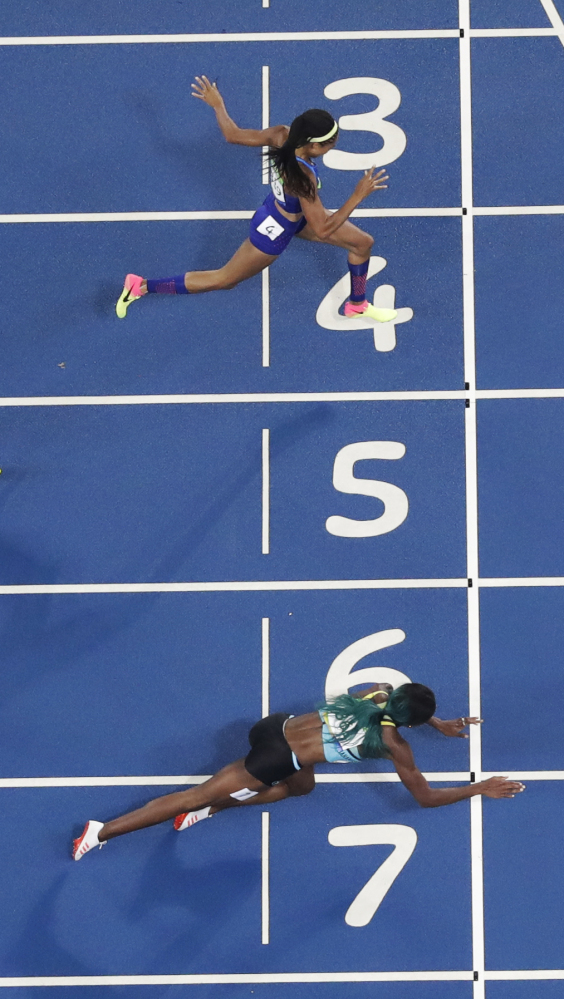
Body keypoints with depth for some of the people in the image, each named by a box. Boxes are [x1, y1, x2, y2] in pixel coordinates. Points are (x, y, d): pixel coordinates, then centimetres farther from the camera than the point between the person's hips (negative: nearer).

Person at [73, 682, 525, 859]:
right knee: (198, 794, 0)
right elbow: (426, 797, 2)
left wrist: (440, 724, 37)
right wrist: (481, 788, 10)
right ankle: (103, 832, 3)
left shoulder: (380, 691, 9)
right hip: (275, 759, -7)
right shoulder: (396, 744, -8)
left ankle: (204, 812, 21)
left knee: (302, 786, 33)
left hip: (273, 724, 7)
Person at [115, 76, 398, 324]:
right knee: (223, 280, 13)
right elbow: (322, 230, -36)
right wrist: (359, 195, -38)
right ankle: (142, 286, 23)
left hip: (288, 211, 8)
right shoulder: (302, 177, -43)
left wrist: (216, 104, 7)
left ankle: (357, 306, 42)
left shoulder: (281, 134, -23)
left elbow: (234, 135, -9)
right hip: (274, 231, -8)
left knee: (363, 243, 14)